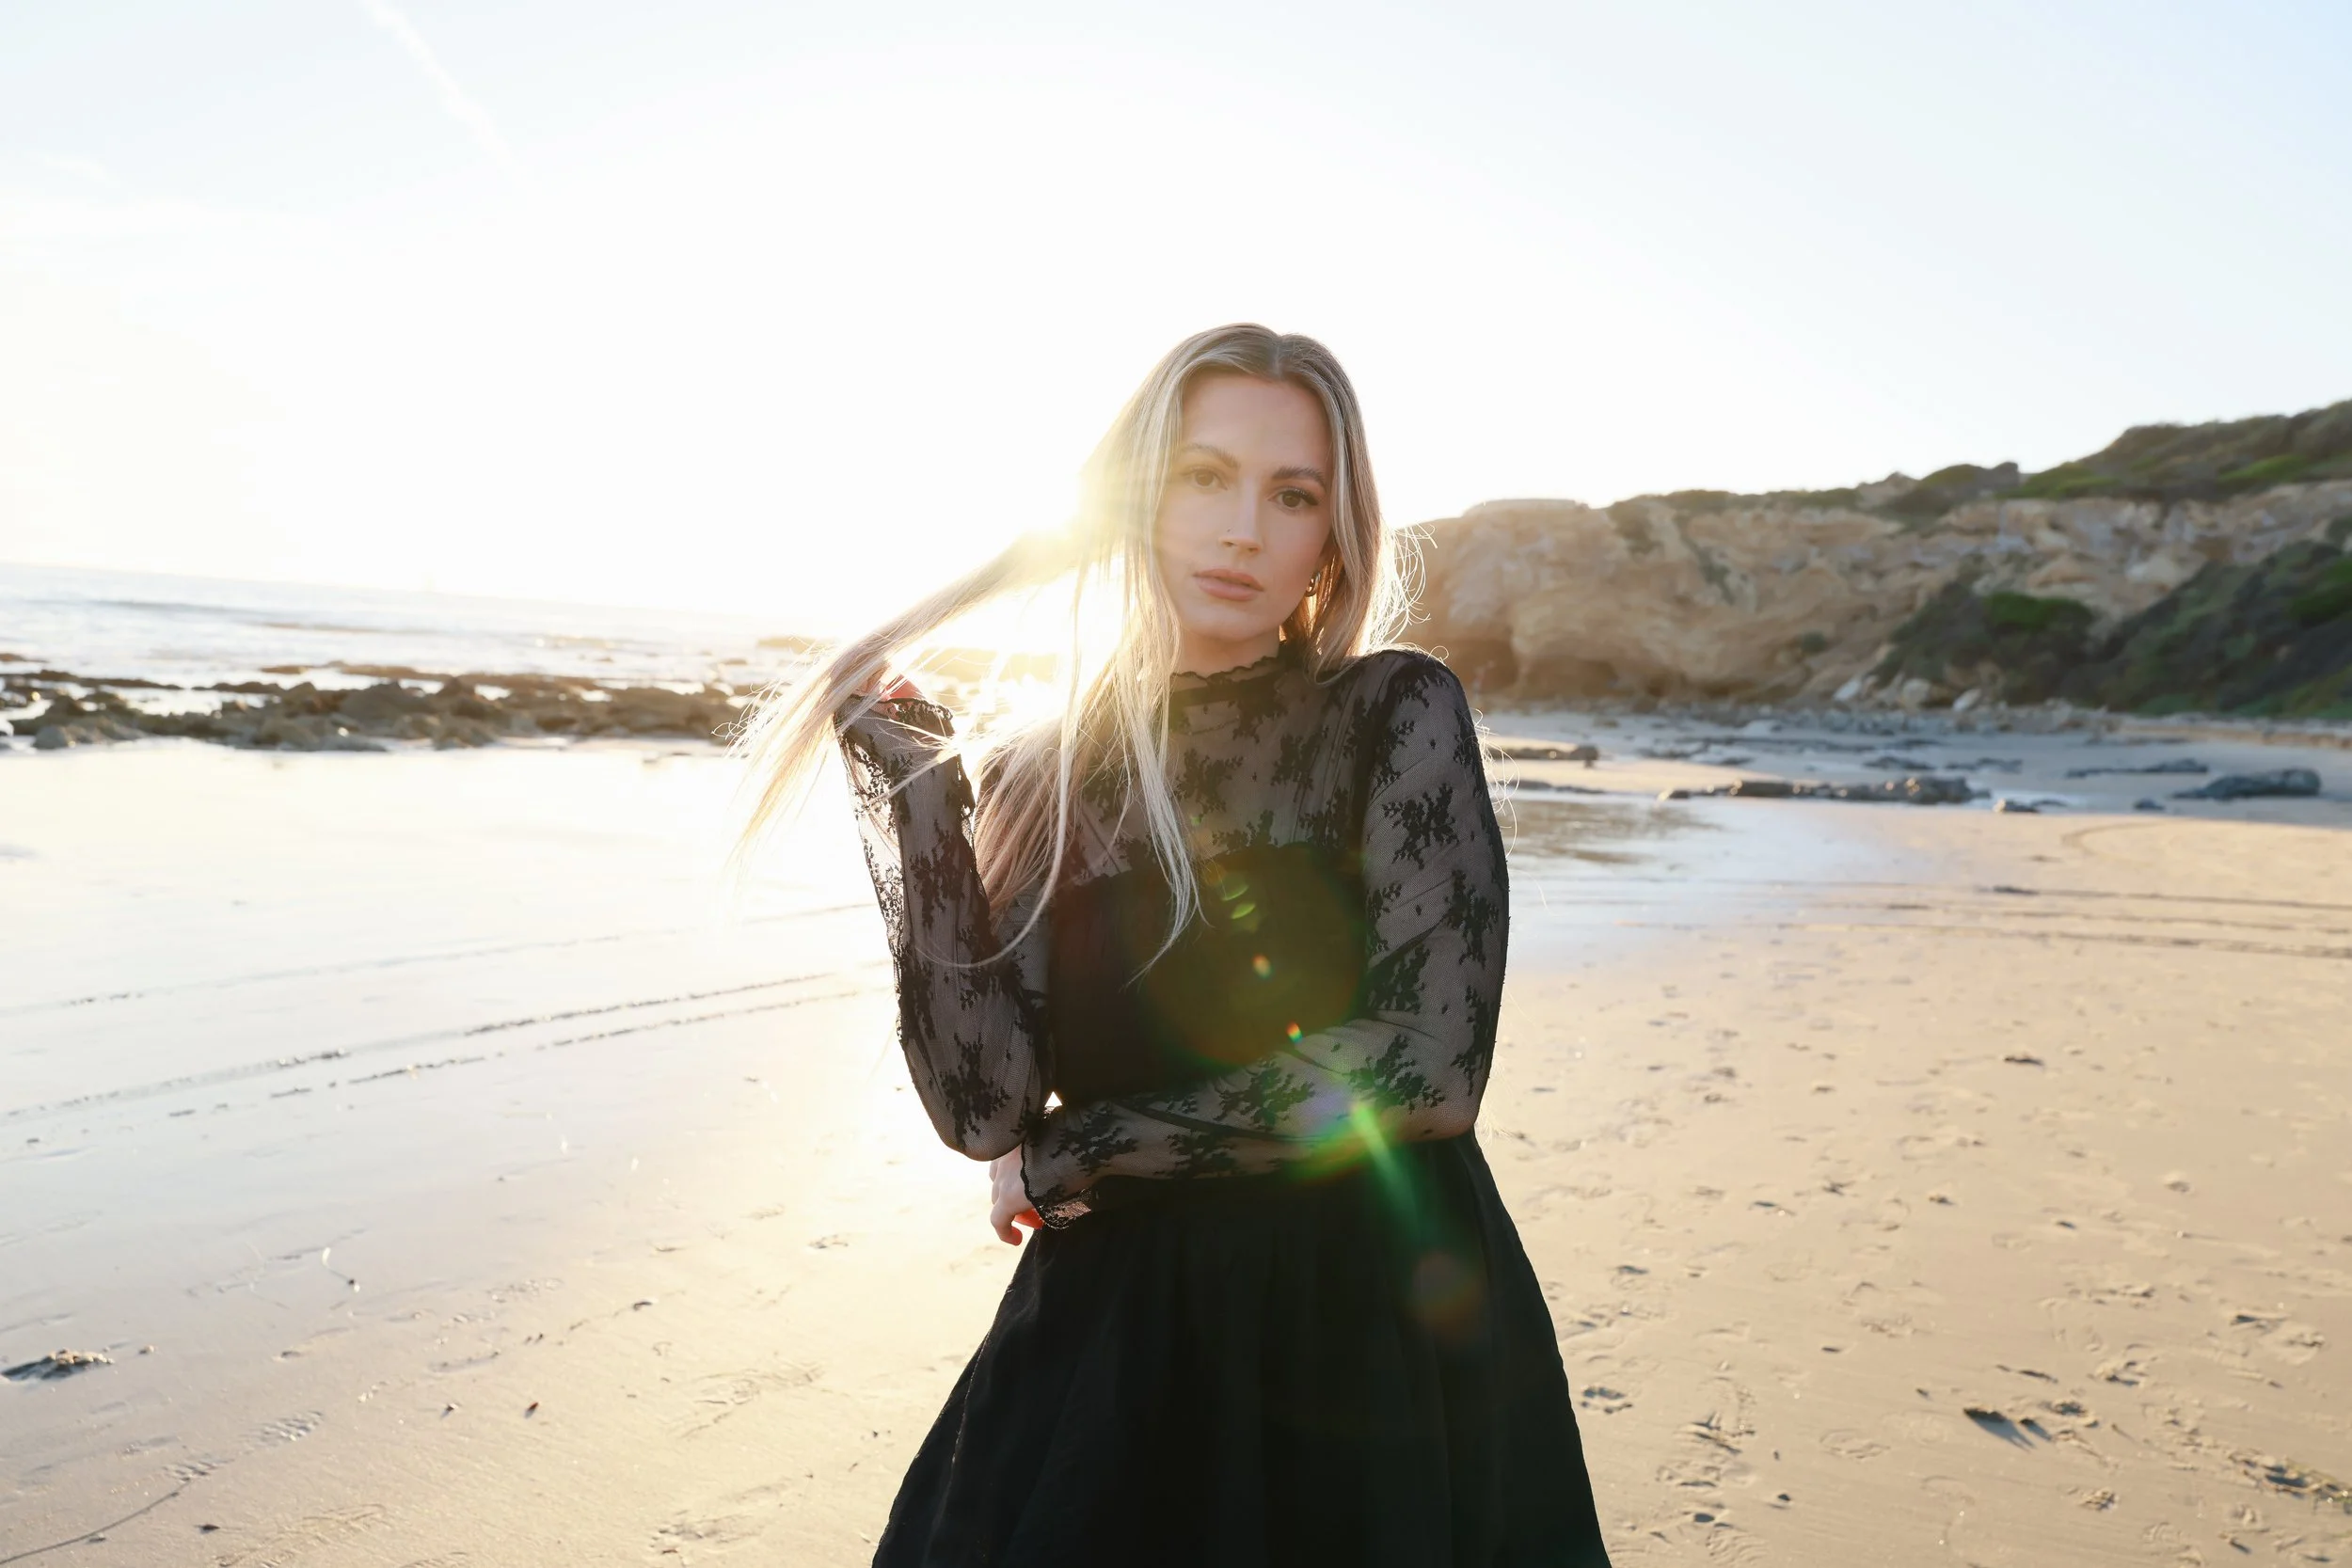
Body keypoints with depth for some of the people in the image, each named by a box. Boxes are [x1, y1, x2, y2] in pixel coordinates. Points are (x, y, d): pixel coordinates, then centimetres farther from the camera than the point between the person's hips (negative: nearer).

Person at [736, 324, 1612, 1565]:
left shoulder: (1397, 716, -8)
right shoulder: (1036, 779, -1)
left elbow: (1428, 1071, -18)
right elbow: (984, 1109, -13)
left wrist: (1068, 1158, -10)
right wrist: (906, 768, -15)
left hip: (1383, 1331, -1)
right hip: (1114, 1336, 2)